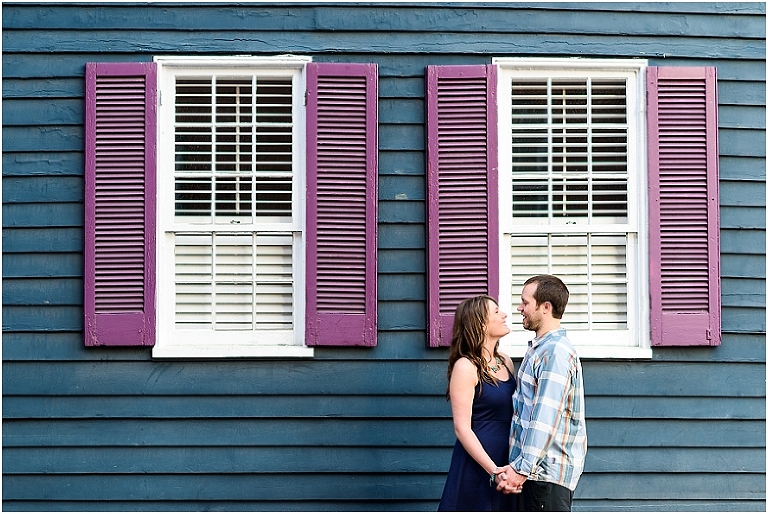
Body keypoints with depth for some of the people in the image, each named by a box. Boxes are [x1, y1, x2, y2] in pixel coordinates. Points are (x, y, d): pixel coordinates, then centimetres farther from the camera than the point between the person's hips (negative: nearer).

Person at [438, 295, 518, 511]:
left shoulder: (505, 361, 9)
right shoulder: (466, 367, -12)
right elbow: (462, 428, -16)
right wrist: (493, 470, -21)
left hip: (505, 462, 7)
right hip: (477, 465, -7)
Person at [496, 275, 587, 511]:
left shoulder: (555, 352, -18)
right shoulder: (540, 348, 15)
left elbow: (546, 419, -24)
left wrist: (522, 468, -24)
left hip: (548, 471, -10)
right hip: (537, 467, 10)